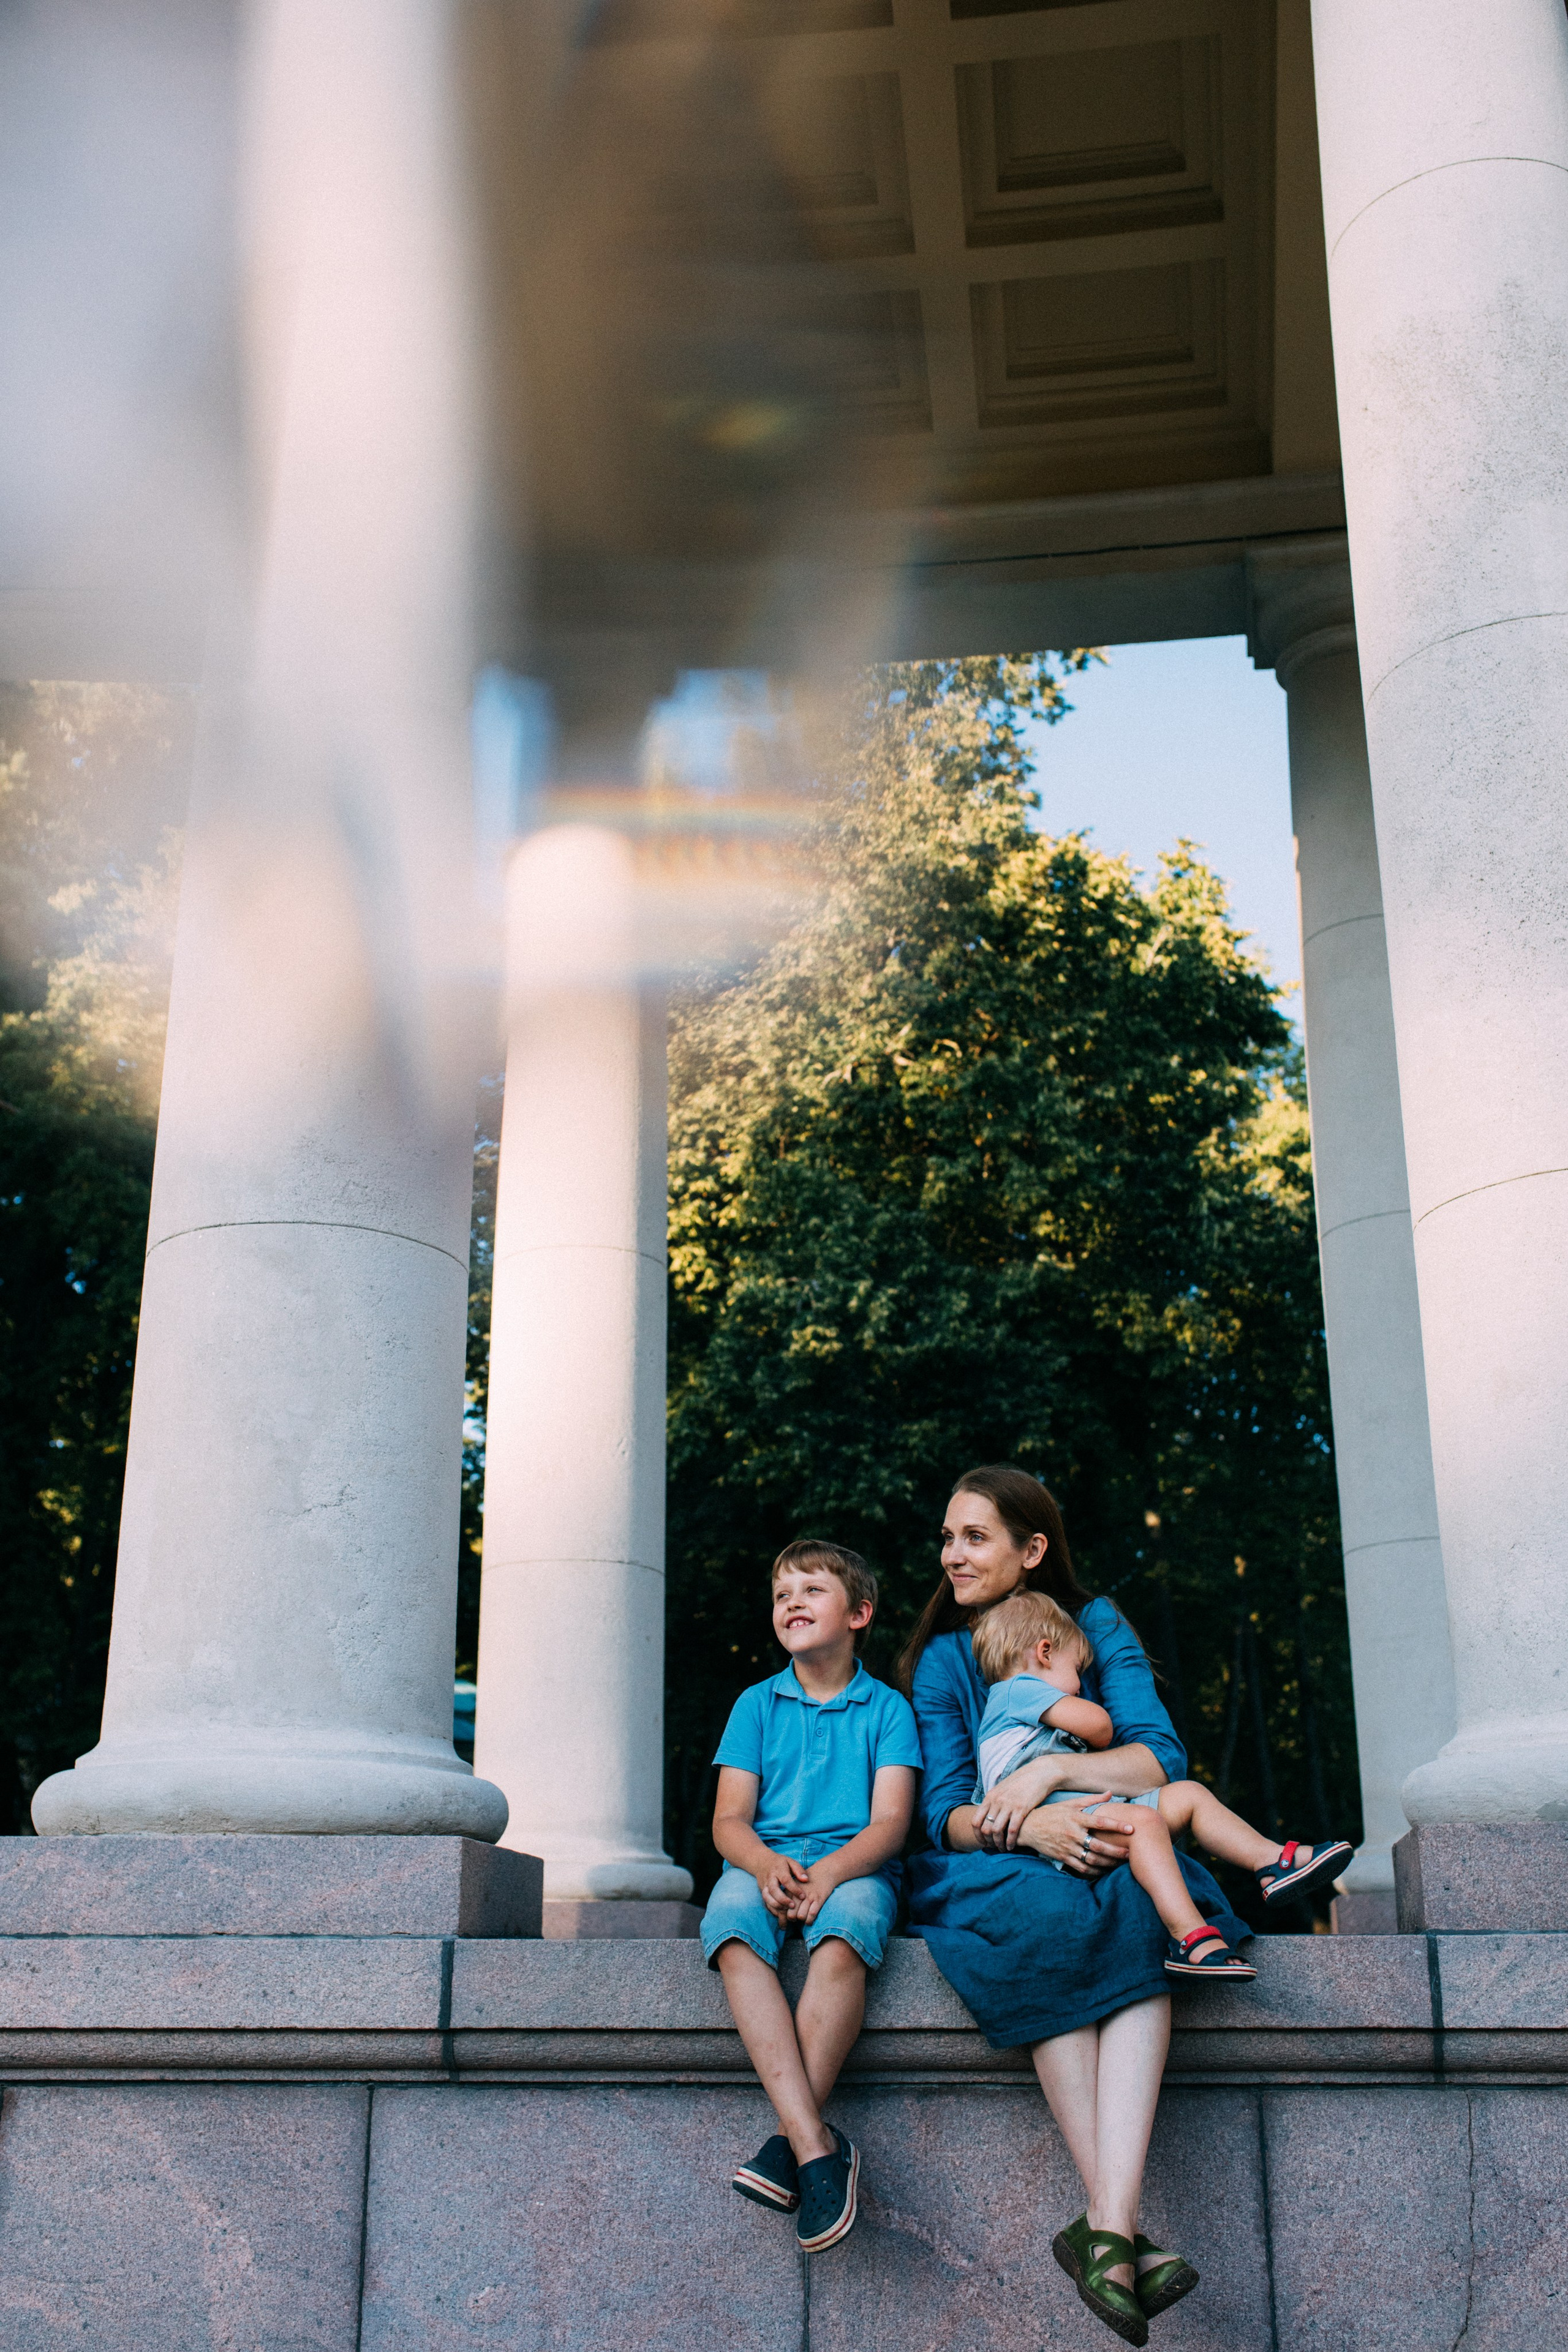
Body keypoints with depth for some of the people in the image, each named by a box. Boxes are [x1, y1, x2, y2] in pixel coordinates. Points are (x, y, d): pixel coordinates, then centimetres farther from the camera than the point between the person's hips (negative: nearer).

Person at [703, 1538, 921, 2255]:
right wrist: (768, 1866, -18)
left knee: (843, 1930, -38)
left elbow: (890, 1822, -1)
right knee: (734, 1931, -34)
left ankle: (788, 2138, -36)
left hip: (854, 1867, -1)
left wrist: (828, 1873, -22)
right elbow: (729, 1821, 6)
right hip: (765, 1864, 2)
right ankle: (817, 2145, -41)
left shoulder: (887, 1709, 11)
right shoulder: (757, 1704, 15)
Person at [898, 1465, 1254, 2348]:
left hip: (1104, 1854, 1)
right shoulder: (942, 1659, 8)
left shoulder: (1097, 1625, 8)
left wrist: (1052, 1770, -20)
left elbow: (1164, 1758, -4)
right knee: (1046, 1914, -36)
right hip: (987, 1874, 0)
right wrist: (1027, 1827, -25)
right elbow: (945, 1814, -3)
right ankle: (1120, 2229, -39)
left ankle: (1106, 2225, -46)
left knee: (1139, 1909, -36)